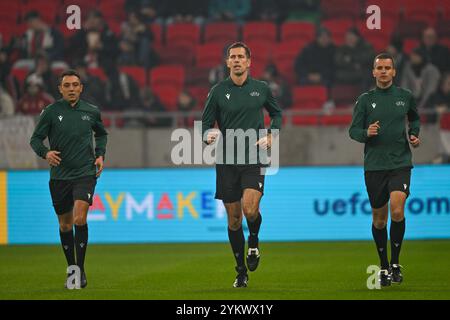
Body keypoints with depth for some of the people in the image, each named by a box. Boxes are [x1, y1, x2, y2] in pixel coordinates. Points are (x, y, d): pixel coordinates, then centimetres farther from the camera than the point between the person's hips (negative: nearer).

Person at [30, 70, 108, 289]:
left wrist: (100, 155, 7)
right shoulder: (51, 112, -2)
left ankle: (80, 270, -9)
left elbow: (101, 134, 23)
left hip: (85, 173, -1)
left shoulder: (91, 112, 4)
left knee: (80, 219, -18)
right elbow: (35, 139, 1)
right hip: (60, 175, 1)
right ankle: (71, 269, 26)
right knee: (65, 224, 9)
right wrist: (45, 153, -19)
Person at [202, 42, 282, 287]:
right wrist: (209, 134, -19)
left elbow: (276, 113, 21)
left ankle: (253, 242, 12)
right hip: (227, 163, 1)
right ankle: (241, 271, 16)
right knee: (233, 218, 4)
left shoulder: (261, 89, 4)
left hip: (254, 160, -1)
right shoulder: (218, 91, 1)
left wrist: (271, 136, 5)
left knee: (250, 208, -22)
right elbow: (206, 123, 3)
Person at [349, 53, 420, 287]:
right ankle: (383, 267, 23)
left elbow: (414, 118, 24)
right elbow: (353, 130, 3)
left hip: (400, 163, -1)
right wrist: (366, 133, -18)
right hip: (374, 166, 1)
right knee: (379, 218, 7)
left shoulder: (405, 96, 5)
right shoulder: (365, 99, 2)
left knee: (397, 211, -20)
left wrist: (414, 135, 6)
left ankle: (395, 263, -4)